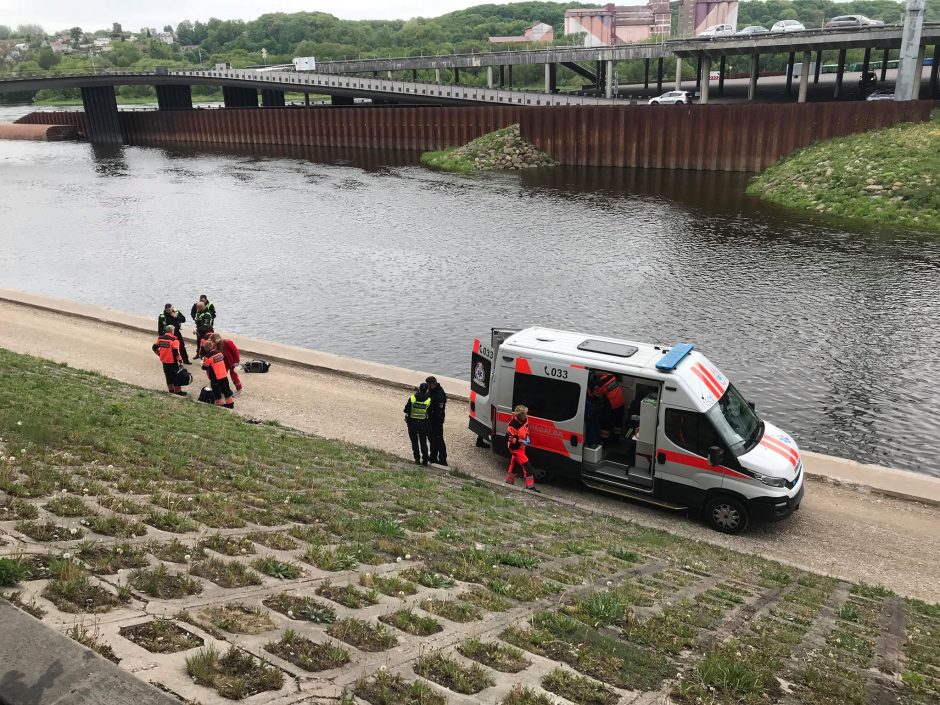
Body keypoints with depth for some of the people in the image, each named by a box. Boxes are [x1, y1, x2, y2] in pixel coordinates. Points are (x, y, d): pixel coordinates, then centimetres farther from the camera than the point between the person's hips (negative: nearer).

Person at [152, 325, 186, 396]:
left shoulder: (160, 338, 2)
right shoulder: (174, 340, -18)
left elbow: (154, 347, 8)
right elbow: (176, 351, -22)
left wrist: (159, 354, 21)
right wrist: (180, 361, -15)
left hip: (164, 361, 6)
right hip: (172, 361, -6)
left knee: (168, 375, 18)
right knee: (175, 376, 3)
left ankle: (170, 389, 26)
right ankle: (177, 390, 6)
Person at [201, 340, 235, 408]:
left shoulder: (208, 357, -18)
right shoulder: (219, 352, -1)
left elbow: (204, 367, -7)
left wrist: (204, 361, 13)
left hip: (215, 378, -6)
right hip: (224, 375, 6)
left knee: (216, 391, 9)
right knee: (226, 389, 16)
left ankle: (219, 404, 13)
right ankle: (230, 404, 23)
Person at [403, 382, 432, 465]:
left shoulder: (412, 398, -14)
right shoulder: (429, 400, -12)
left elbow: (406, 410, -4)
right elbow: (430, 413, -4)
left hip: (412, 423, -1)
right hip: (423, 423, 1)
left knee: (414, 442, 12)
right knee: (423, 442, 14)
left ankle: (417, 459, 14)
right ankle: (425, 459, 16)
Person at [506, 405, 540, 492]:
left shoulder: (525, 420, -6)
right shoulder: (513, 425, -32)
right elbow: (509, 438, -25)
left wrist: (527, 436, -1)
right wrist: (520, 441, -27)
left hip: (521, 446, 9)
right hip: (515, 448, -9)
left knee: (514, 464, 22)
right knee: (526, 465, -9)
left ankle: (509, 482, 38)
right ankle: (530, 486, -2)